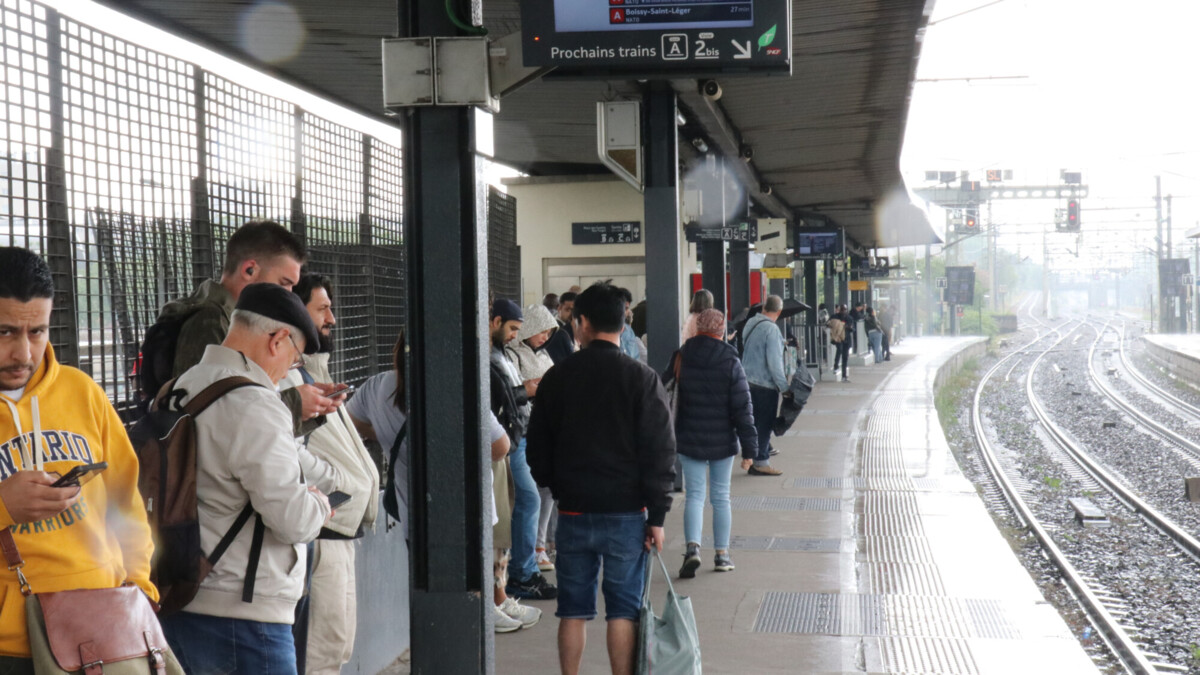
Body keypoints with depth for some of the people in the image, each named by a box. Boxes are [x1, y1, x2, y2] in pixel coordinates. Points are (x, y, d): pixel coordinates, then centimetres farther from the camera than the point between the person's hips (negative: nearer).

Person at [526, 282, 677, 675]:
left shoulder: (557, 377, 1)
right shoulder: (641, 378, -6)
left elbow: (537, 450, 9)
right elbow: (660, 452, -8)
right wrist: (657, 515, -3)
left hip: (573, 511, 2)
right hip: (626, 511, -2)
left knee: (573, 609, 9)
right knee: (623, 609, 4)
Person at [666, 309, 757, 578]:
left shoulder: (680, 359, -2)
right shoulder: (731, 363, -8)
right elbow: (742, 408, -7)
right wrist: (749, 448, -4)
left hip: (689, 440, 1)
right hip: (723, 441, -1)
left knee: (694, 495, 2)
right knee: (721, 497, 10)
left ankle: (693, 547, -18)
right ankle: (721, 554, 15)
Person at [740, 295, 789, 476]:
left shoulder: (750, 323, 7)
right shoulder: (771, 329, -17)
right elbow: (774, 362, -20)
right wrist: (784, 386, -15)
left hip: (748, 381, 8)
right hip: (765, 384, -8)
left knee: (755, 422, 15)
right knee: (765, 423, 0)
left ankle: (753, 460, 21)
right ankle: (761, 462, 3)